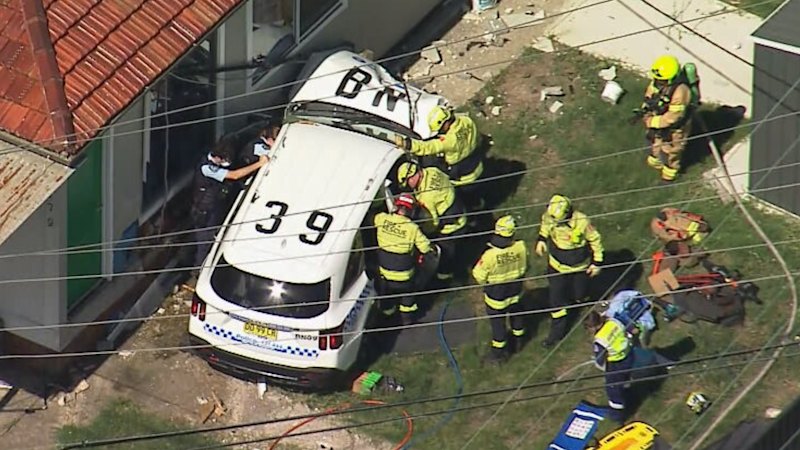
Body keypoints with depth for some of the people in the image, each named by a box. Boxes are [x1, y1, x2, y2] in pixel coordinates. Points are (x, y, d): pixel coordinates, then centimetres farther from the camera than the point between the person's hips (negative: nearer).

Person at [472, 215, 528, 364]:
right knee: (516, 315, 29)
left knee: (497, 322, 18)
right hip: (515, 291, 4)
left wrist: (485, 282, 1)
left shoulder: (490, 255, -36)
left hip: (496, 295, -4)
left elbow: (479, 275, -21)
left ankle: (498, 352, 36)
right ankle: (518, 342, 52)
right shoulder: (520, 248, -26)